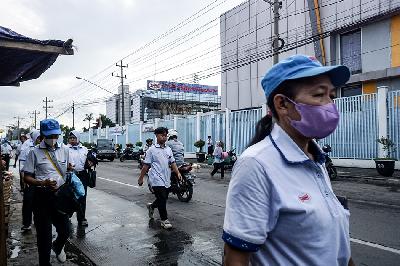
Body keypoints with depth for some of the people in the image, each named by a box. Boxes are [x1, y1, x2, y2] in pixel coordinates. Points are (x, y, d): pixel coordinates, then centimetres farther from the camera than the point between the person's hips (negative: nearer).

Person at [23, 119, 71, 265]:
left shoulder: (64, 149, 5)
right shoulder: (35, 152, -6)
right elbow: (27, 177, -3)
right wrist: (43, 183, -20)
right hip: (42, 196, -3)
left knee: (65, 230, 9)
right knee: (44, 233, 7)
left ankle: (57, 247, 44)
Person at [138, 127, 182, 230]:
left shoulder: (168, 149, 13)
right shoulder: (151, 150, -3)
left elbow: (172, 163, 13)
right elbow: (146, 165, -2)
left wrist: (178, 173, -1)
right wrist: (141, 178, -1)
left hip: (166, 180, 6)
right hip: (157, 180, -6)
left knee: (164, 199, 15)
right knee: (162, 199, -7)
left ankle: (151, 206, 43)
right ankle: (164, 220, 7)